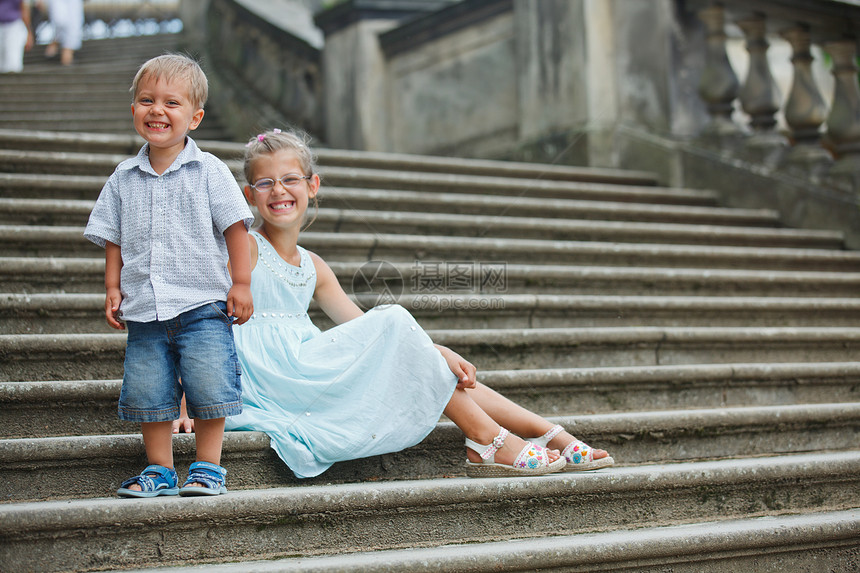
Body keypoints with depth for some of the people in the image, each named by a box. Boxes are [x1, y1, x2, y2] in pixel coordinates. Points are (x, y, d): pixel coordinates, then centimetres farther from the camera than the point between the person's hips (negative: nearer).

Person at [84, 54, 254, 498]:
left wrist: (241, 283, -6)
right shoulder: (124, 178, 8)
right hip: (144, 310, 4)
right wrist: (113, 288, 6)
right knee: (147, 392, 6)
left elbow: (235, 227, -2)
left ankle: (208, 467, 11)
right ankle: (159, 470, 19)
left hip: (203, 305, -3)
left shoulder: (209, 171, -2)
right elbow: (113, 238, 14)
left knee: (208, 389, -5)